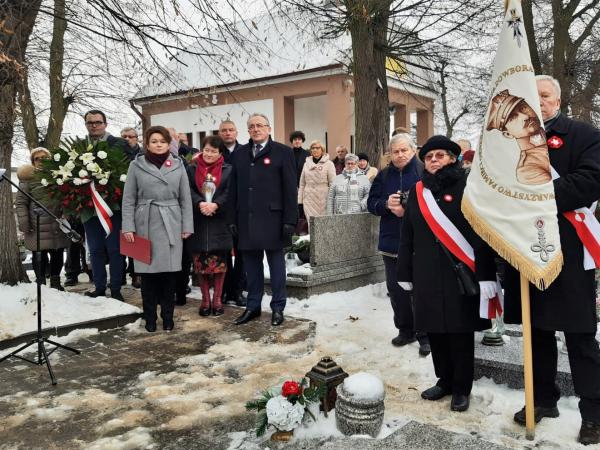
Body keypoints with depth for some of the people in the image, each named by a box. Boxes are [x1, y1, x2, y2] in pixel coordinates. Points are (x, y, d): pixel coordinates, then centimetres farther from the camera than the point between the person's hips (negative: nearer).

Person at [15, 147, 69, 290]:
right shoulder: (28, 177, -2)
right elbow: (20, 202, -4)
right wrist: (24, 224, -11)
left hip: (57, 225, 4)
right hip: (37, 227, -4)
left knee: (58, 255, 10)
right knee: (39, 257, 0)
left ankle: (55, 283, 24)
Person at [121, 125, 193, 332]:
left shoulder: (178, 165, 6)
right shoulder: (136, 165, 3)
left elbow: (185, 198, 6)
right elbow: (128, 199, 3)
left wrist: (187, 226, 2)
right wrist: (128, 227, -4)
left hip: (171, 225, 1)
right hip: (146, 224, -1)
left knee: (170, 271, 4)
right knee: (148, 272, 3)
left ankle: (168, 316, 17)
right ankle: (150, 317, 16)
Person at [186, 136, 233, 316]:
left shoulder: (228, 170, 5)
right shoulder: (192, 169, 8)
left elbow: (229, 192, -4)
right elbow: (188, 191, -3)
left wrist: (215, 205, -20)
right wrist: (200, 203, -21)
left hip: (219, 222, -1)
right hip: (197, 222, 1)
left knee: (219, 262, 2)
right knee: (200, 262, 3)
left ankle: (217, 299, 14)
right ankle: (205, 300, 15)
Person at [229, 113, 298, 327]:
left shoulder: (282, 152, 0)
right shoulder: (239, 154, 12)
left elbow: (290, 189, -5)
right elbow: (234, 189, 11)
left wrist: (290, 220, -11)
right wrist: (233, 219, 5)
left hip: (272, 219, -4)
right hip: (246, 219, 4)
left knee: (276, 264, 6)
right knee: (251, 265, 11)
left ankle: (277, 307, 16)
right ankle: (253, 306, 22)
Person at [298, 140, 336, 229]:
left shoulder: (329, 164, 1)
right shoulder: (307, 164, 12)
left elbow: (333, 185, -2)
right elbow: (302, 184, 14)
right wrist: (300, 202, 9)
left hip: (323, 201, -3)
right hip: (309, 201, 3)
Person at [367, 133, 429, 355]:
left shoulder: (424, 172, -7)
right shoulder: (383, 176, 9)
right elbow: (371, 203, 8)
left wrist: (407, 210, -20)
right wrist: (386, 204, -12)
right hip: (392, 243, 5)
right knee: (396, 290, 13)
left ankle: (425, 335, 13)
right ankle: (405, 330, 29)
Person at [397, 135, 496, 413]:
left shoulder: (468, 188, -3)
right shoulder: (417, 192, 10)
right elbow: (407, 236, 12)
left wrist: (486, 274, -15)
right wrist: (405, 273, 10)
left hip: (460, 273, -4)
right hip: (427, 274, 4)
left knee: (460, 331, 3)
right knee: (435, 330, 11)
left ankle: (461, 389, 18)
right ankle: (444, 380, 29)